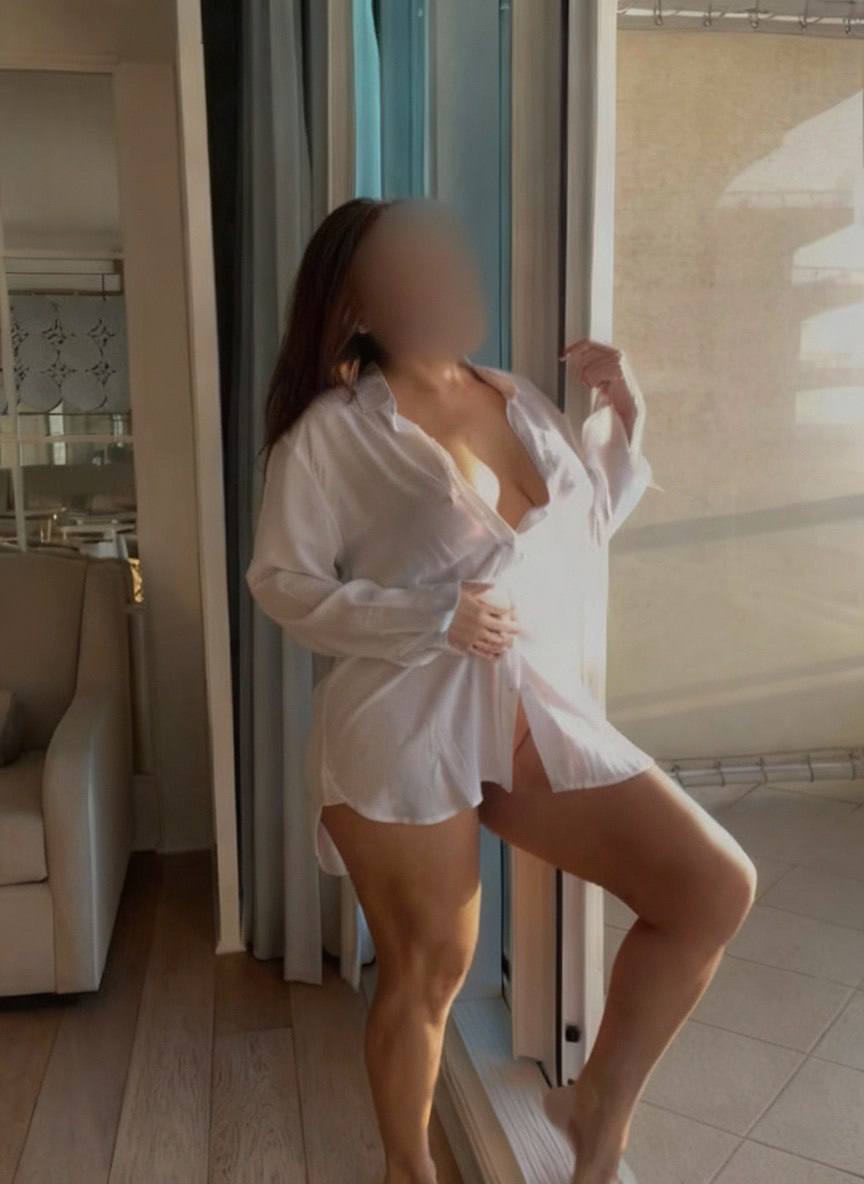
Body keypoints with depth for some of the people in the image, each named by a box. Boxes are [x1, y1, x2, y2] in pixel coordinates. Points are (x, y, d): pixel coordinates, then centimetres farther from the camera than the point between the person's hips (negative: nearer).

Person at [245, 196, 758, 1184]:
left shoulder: (518, 399, 10)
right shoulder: (335, 432, -8)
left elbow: (586, 523, 23)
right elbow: (280, 582, -7)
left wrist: (622, 417, 9)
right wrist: (434, 620, -17)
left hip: (539, 712, 6)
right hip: (403, 730, -5)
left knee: (715, 887, 0)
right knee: (427, 971, 8)